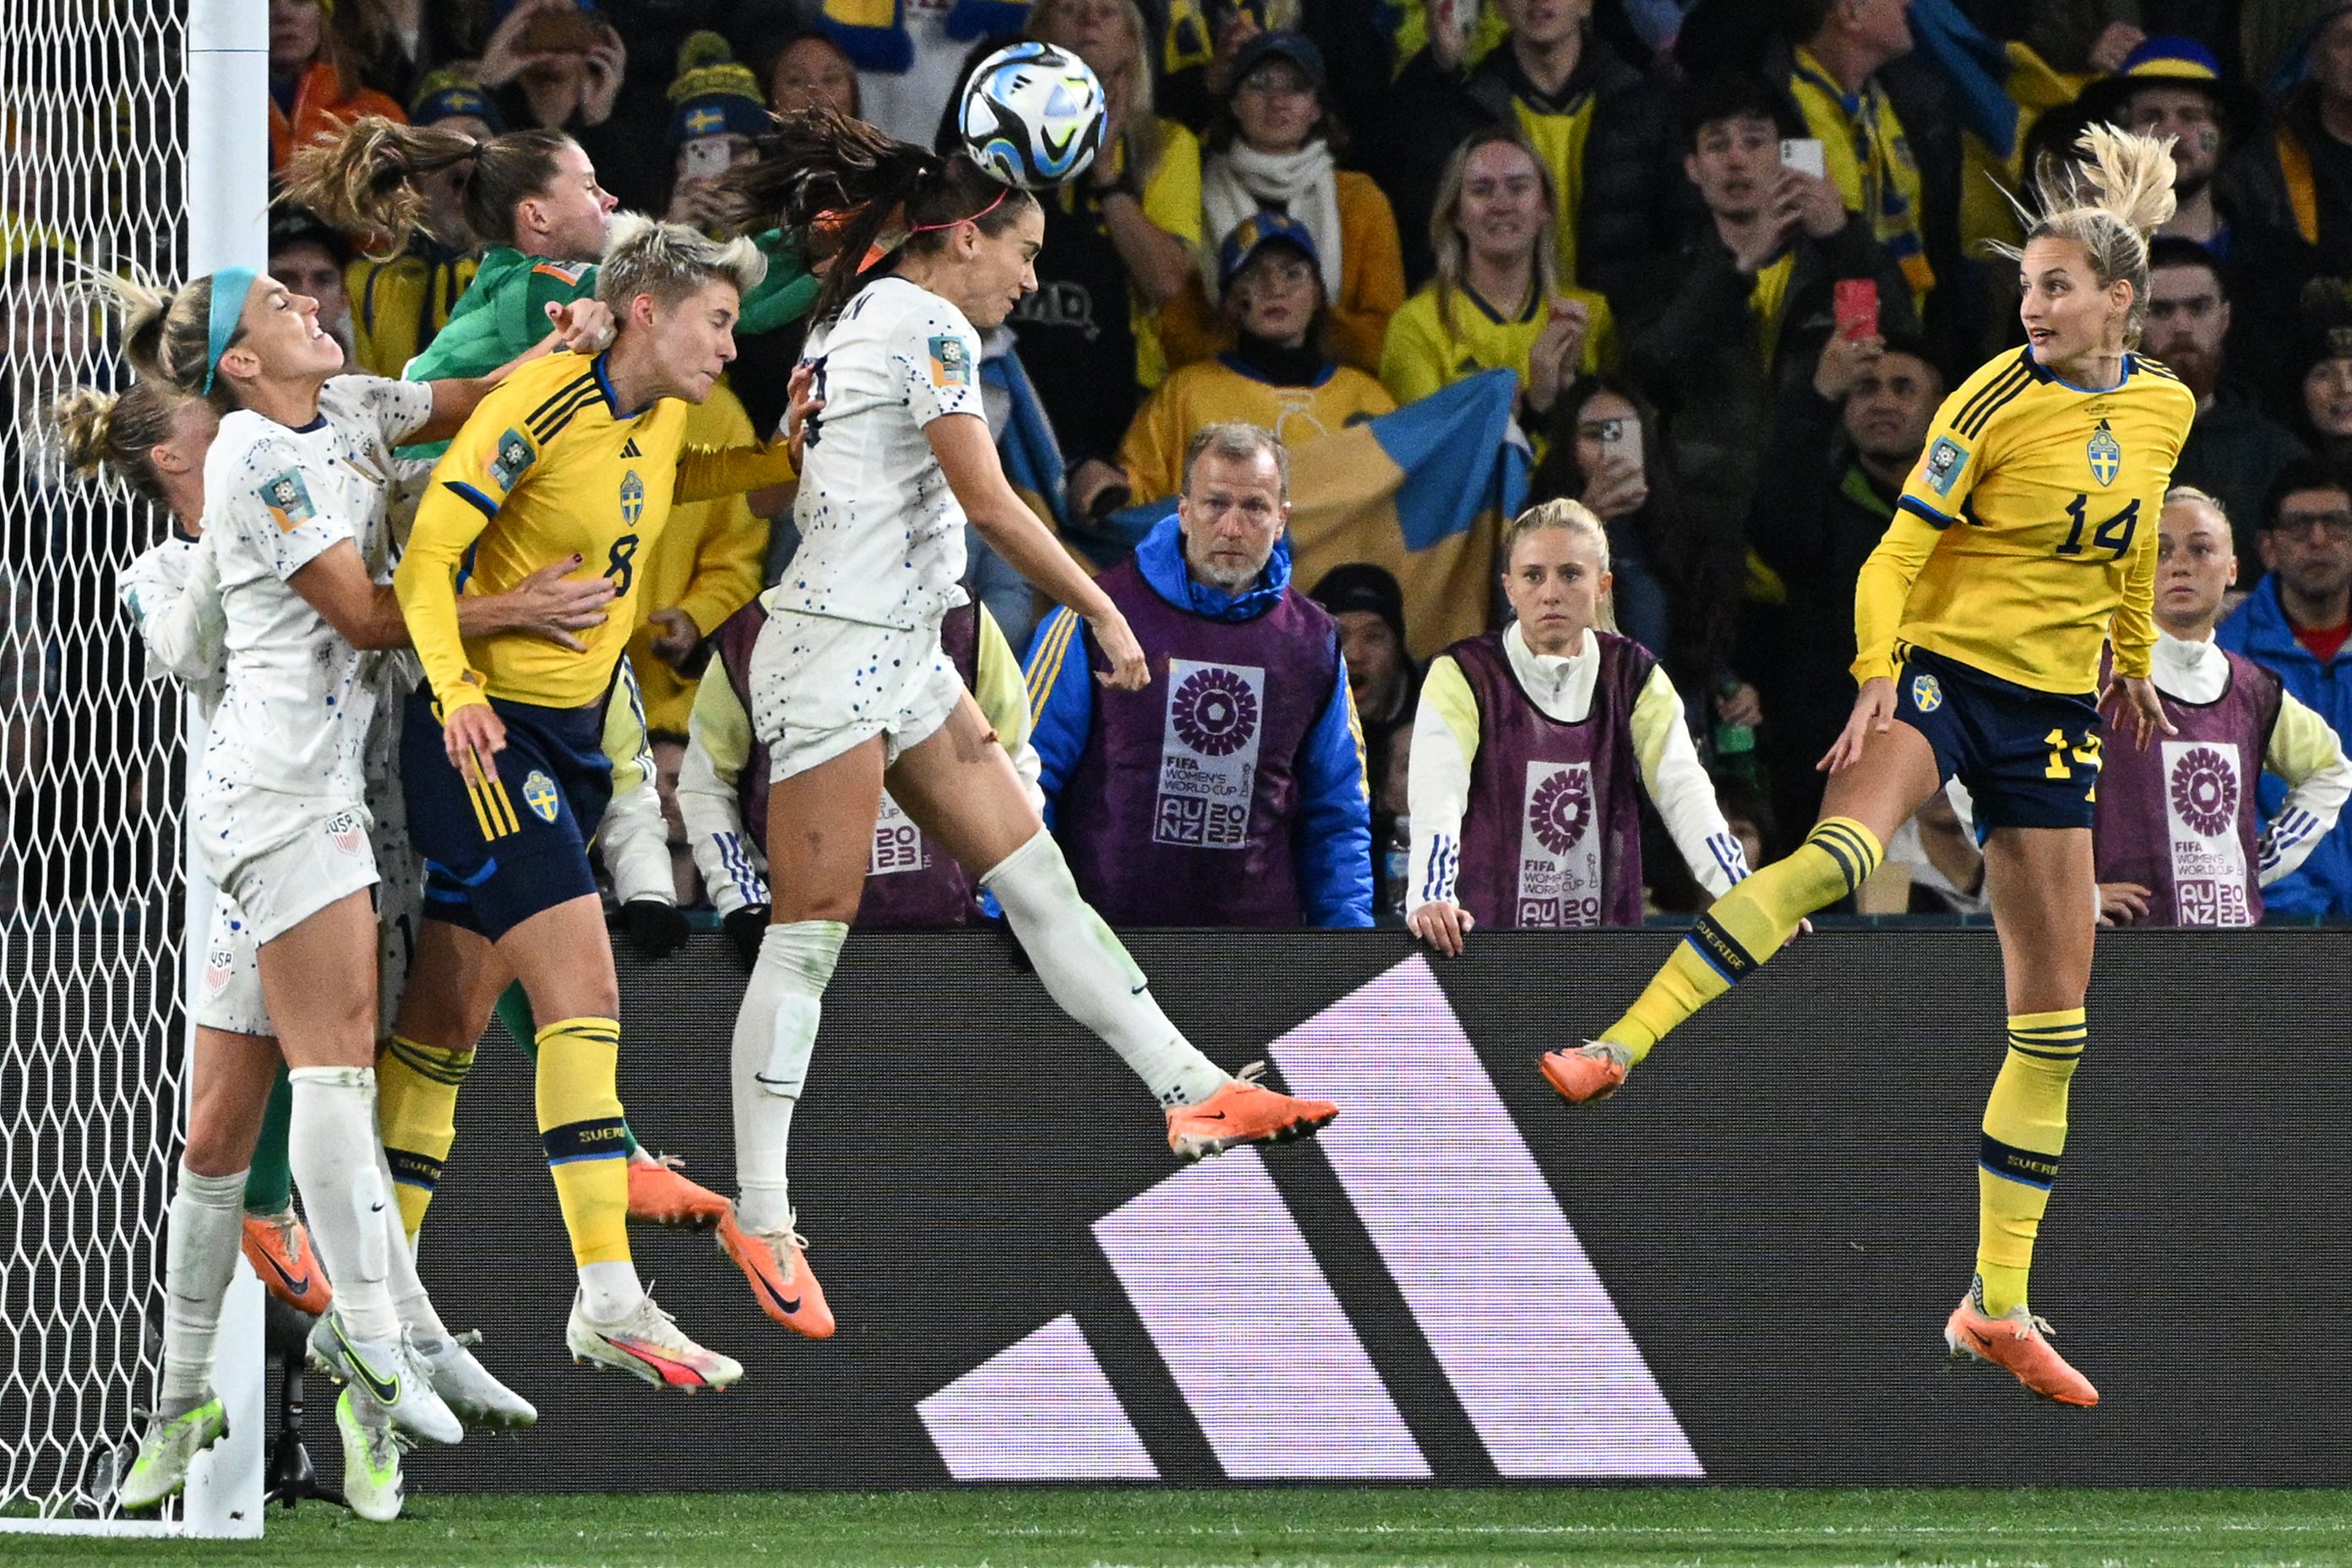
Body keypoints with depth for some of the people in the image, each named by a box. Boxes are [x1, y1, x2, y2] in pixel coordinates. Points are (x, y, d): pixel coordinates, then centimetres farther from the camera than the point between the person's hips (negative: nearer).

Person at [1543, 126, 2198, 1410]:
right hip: (1940, 670, -5)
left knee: (2054, 1009, 4)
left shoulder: (2163, 409, 5)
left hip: (2056, 709, 5)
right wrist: (1876, 676, -27)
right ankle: (1621, 1046, -42)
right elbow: (1897, 550, -13)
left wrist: (2132, 660, 34)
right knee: (1843, 849, -37)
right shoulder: (1997, 402, -10)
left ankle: (1998, 1304, 12)